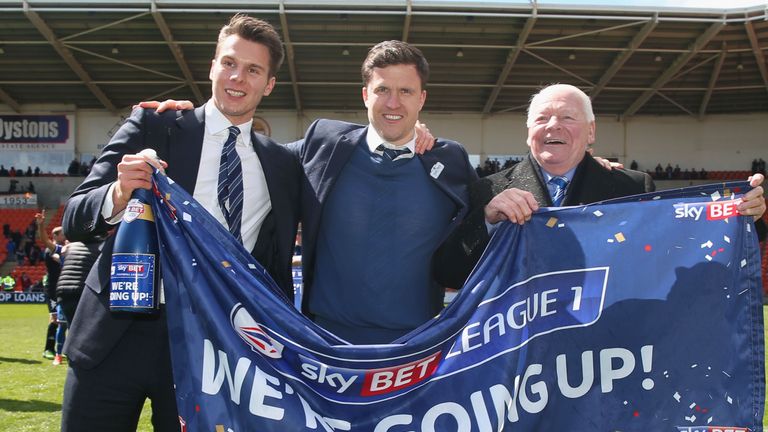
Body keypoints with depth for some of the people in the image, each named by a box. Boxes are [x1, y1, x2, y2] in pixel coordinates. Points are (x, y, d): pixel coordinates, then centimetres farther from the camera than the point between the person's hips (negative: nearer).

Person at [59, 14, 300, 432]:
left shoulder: (282, 165, 9)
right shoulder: (151, 126, 3)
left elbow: (277, 271, 13)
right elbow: (74, 220, -3)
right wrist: (119, 193, -23)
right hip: (118, 334, -1)